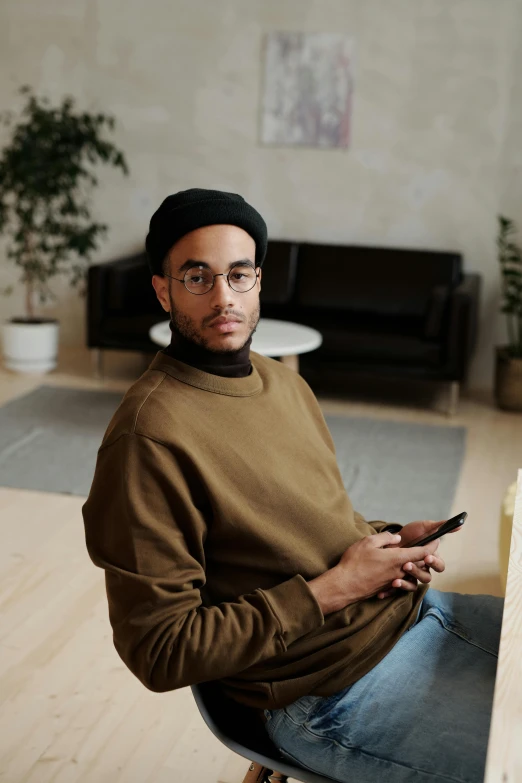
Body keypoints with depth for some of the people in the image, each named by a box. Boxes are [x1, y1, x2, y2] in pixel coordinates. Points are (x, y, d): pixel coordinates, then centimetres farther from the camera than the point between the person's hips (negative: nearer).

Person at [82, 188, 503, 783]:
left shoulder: (284, 382, 6)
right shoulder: (148, 437, -22)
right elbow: (160, 651, -21)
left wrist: (387, 539, -3)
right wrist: (334, 589, -20)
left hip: (411, 607, 8)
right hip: (336, 691, -8)